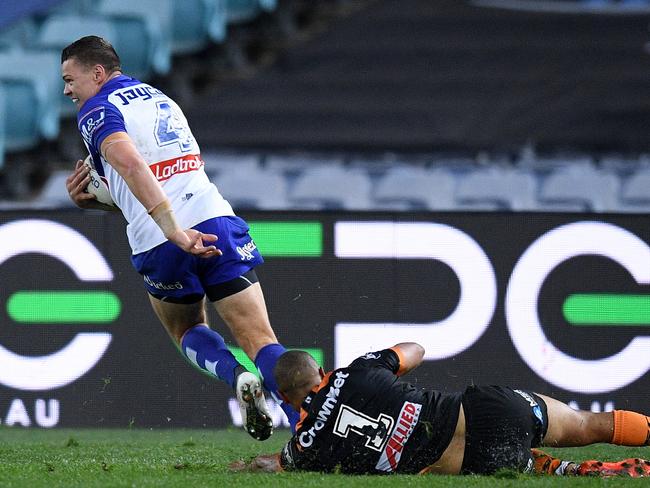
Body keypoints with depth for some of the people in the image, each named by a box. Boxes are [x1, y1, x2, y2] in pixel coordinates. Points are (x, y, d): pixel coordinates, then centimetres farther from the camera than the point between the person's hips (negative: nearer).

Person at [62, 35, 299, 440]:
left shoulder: (97, 111, 0)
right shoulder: (159, 97, 25)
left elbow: (131, 165, -21)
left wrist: (174, 231, -28)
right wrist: (94, 198, 22)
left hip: (162, 245, -4)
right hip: (217, 222, 5)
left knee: (188, 331, 24)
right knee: (259, 339, 1)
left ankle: (236, 375, -5)